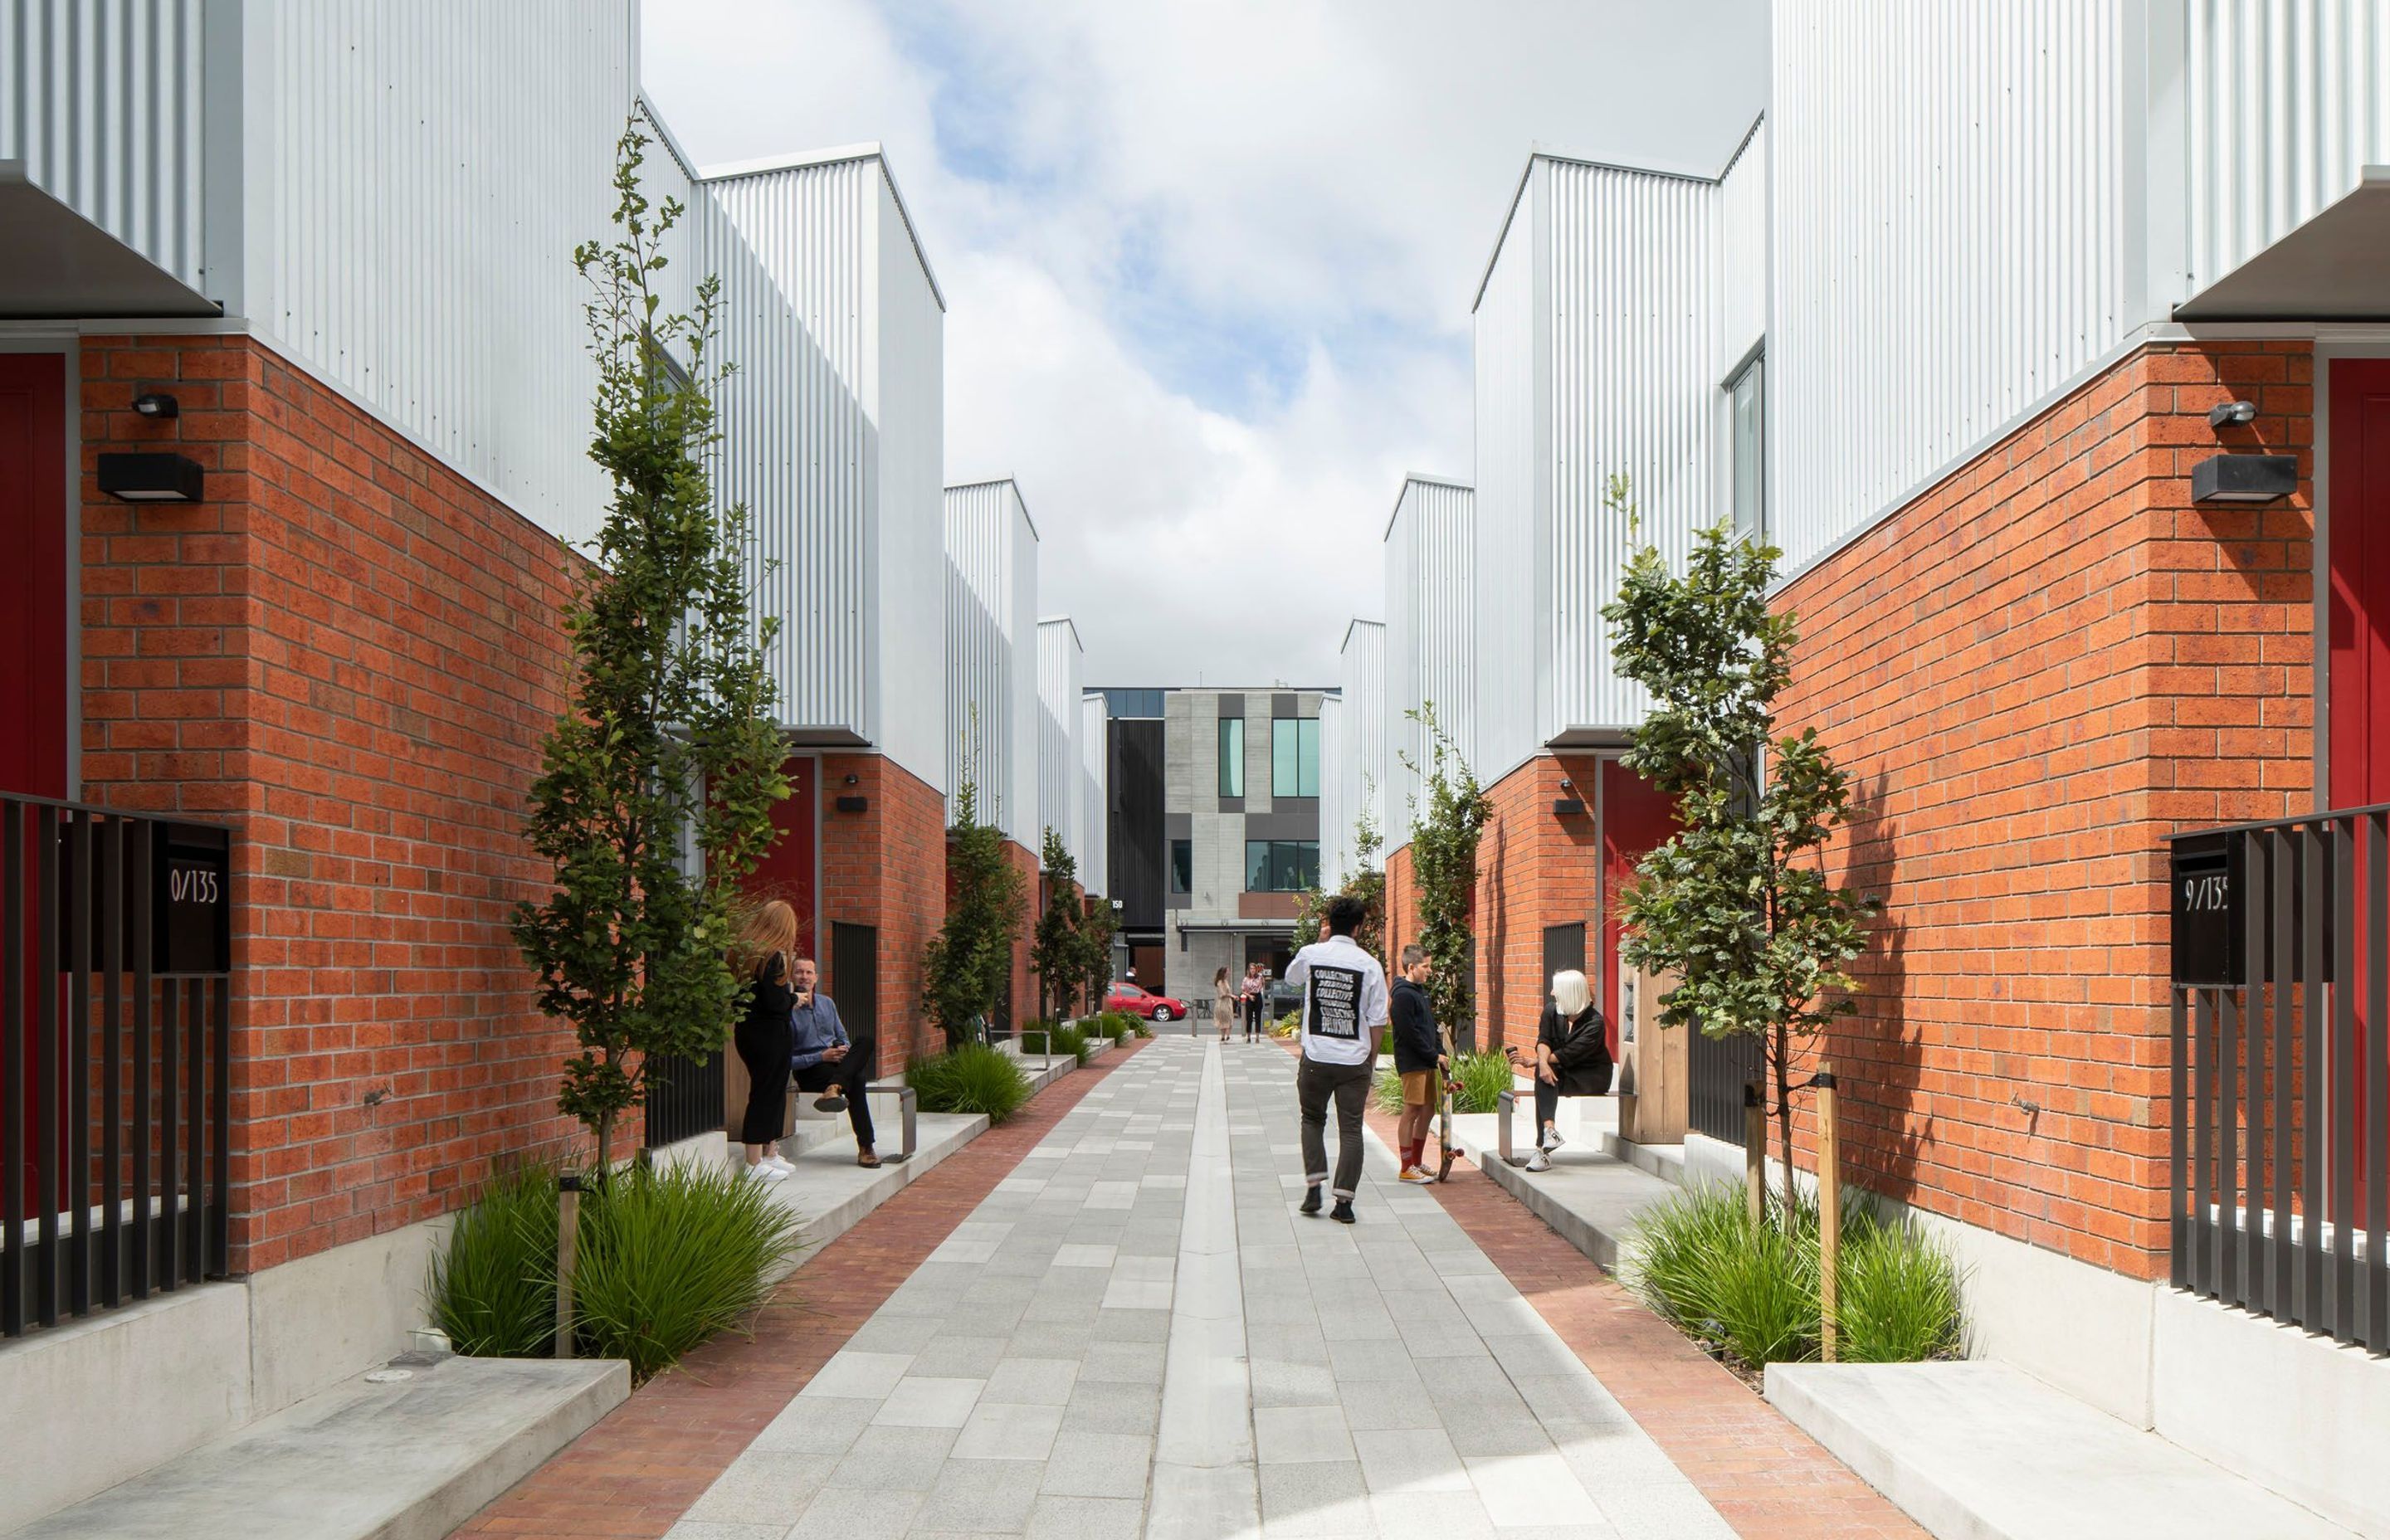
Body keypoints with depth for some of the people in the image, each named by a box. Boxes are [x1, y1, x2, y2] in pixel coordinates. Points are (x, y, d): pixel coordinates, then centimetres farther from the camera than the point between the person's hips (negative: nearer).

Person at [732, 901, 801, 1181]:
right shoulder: (772, 957, -18)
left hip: (747, 1029, 9)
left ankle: (770, 1155, 26)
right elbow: (775, 1003, -21)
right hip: (768, 1034, -9)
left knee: (773, 1093, 18)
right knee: (766, 1094, -2)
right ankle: (755, 1163, 1)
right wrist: (794, 997, -2)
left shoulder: (747, 952, 8)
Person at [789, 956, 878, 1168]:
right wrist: (821, 1057, -18)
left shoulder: (827, 1003, 18)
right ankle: (865, 1148, -41)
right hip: (809, 1071, -6)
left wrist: (845, 1050, -2)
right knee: (856, 1081, -36)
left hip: (838, 1063, 6)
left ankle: (834, 1088, -49)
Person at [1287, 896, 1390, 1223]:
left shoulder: (1311, 954, -2)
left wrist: (1321, 940, 24)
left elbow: (1291, 976, 23)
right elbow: (1377, 1020, -3)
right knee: (1351, 1129, 5)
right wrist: (1372, 1061, 9)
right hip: (1355, 1060, -1)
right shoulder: (1370, 965, -4)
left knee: (1312, 1119, 18)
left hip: (1316, 1057, 1)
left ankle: (1314, 1187, 8)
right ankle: (1344, 1201, 2)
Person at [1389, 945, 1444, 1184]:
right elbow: (1410, 1034, -19)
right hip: (1412, 1062, -10)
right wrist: (1435, 1056, -14)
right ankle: (1407, 1168, -2)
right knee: (1412, 1111, -6)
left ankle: (1417, 1162, 22)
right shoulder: (1403, 995, -15)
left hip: (1427, 1062, 10)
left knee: (1428, 1109, 13)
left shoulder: (1420, 990, 16)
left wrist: (1440, 1052, 8)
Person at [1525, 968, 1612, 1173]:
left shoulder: (1595, 1023, -16)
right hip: (1563, 1073, 5)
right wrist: (1543, 1062, -31)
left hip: (1592, 1077, -5)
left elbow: (1569, 1054, -21)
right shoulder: (1552, 1010, 3)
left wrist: (1533, 1062, -17)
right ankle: (1549, 1128, -46)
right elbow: (1543, 1041, -9)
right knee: (1545, 1076, -31)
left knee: (1544, 1080, -30)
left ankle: (1542, 1149, -35)